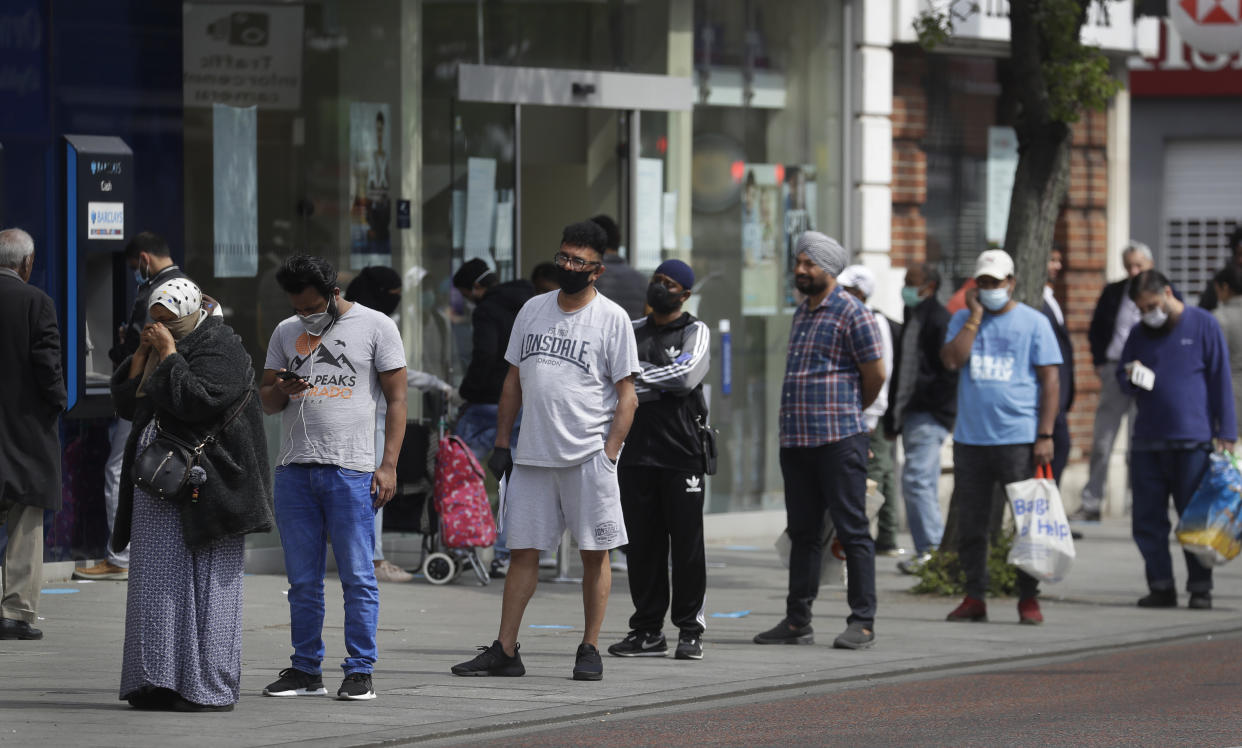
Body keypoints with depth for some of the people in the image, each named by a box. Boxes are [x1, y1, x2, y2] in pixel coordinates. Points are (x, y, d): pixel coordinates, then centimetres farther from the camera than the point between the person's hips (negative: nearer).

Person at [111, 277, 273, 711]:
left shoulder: (222, 351, -7)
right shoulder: (159, 349, 18)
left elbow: (195, 399, -22)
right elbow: (124, 402, 14)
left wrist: (169, 352, -15)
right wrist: (143, 353, 4)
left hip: (200, 487, -8)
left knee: (202, 584, -6)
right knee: (156, 586, 6)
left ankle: (210, 688, -4)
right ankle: (157, 682, 9)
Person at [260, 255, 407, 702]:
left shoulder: (376, 327, 2)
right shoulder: (286, 333, 15)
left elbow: (396, 400, 1)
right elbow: (266, 401, 18)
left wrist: (388, 465, -8)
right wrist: (281, 391, -7)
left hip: (351, 471, -4)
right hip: (294, 470, 4)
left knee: (357, 577, -4)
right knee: (302, 580, 7)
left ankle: (360, 672, 0)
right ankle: (306, 670, 13)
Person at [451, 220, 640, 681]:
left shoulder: (612, 319, -2)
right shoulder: (533, 310, 12)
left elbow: (626, 396, -4)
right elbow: (513, 381, 18)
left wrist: (610, 454, -12)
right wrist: (501, 444, 12)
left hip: (589, 456, -4)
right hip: (532, 454, 4)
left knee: (595, 552, 1)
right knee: (523, 551, 4)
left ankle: (590, 649, 9)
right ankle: (505, 651, 6)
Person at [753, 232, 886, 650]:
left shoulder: (852, 314, -8)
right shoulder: (802, 313, 18)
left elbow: (875, 374, -7)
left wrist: (850, 412, 8)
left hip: (838, 440, -8)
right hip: (796, 441, 8)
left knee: (852, 530, -5)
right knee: (803, 532, 11)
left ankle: (862, 622, -3)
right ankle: (797, 621, 15)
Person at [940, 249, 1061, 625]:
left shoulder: (1033, 322, 3)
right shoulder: (963, 319, 12)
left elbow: (1050, 381, 0)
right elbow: (951, 360, -5)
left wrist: (1045, 436, -7)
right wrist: (975, 317, -6)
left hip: (1019, 439, -3)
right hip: (970, 439, 3)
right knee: (970, 523, 5)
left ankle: (1028, 598, 6)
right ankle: (974, 597, 12)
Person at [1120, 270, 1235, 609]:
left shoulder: (1203, 325, 1)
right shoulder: (1139, 334, 14)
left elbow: (1221, 381, 1)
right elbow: (1121, 378, 23)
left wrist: (1225, 433, -4)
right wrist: (1130, 378, -2)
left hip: (1192, 441, -4)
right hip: (1147, 440, 4)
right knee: (1147, 519, 2)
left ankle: (1200, 588, 6)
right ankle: (1161, 586, 9)